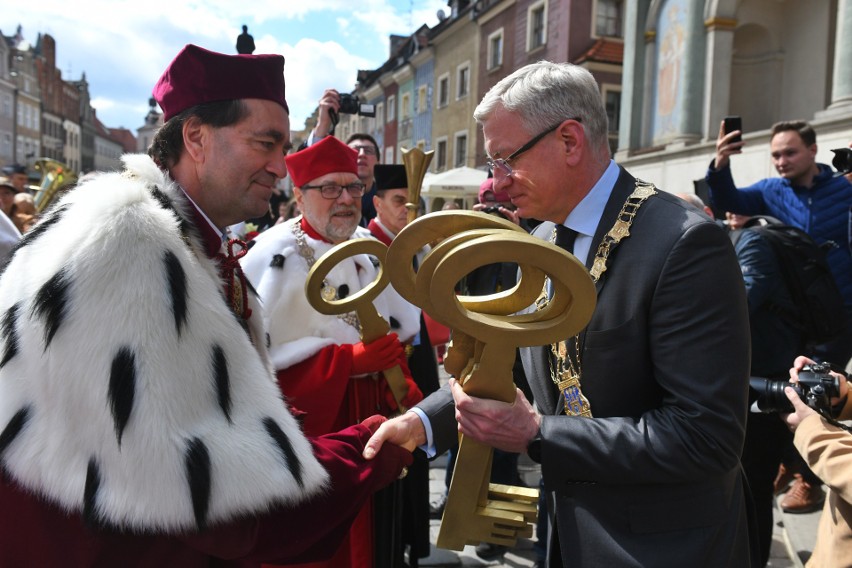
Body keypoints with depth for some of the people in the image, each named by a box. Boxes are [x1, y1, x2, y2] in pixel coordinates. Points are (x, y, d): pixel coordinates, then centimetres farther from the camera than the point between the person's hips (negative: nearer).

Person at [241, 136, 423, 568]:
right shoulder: (277, 256, -16)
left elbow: (395, 332, 16)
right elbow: (259, 354, -23)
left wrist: (402, 387, 3)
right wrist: (349, 360, -27)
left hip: (372, 418, 6)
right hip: (312, 423, -6)